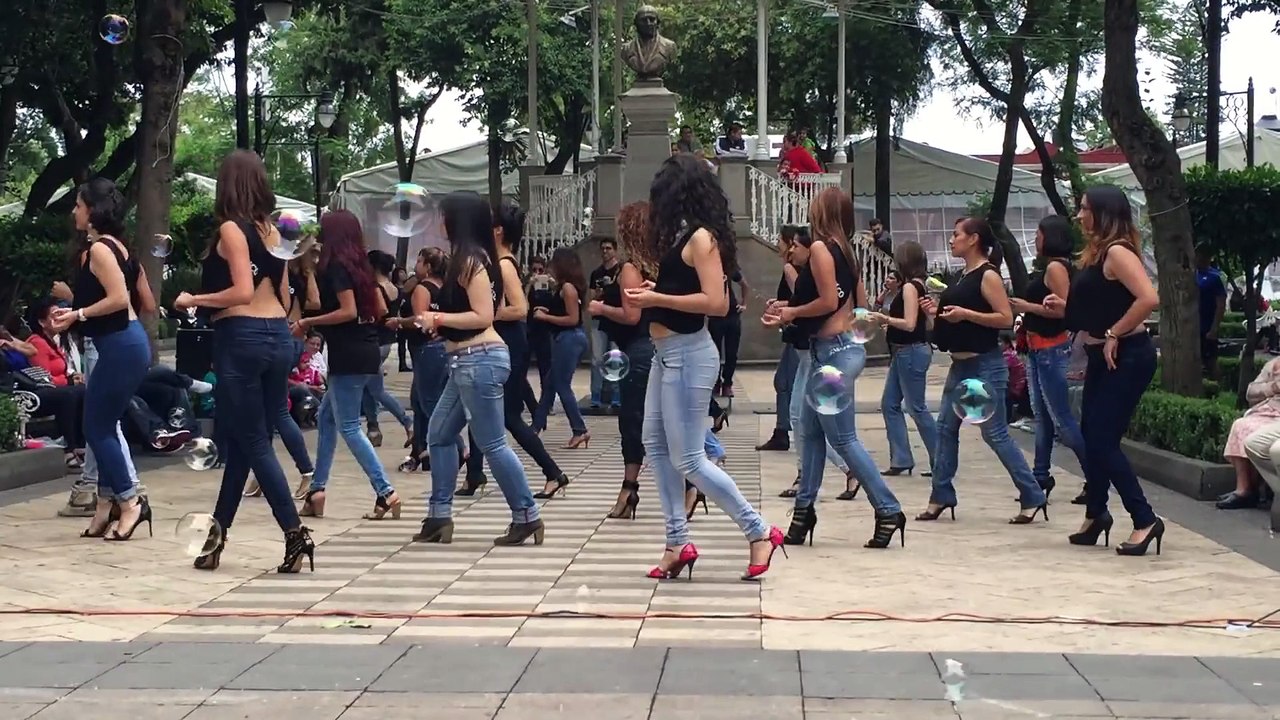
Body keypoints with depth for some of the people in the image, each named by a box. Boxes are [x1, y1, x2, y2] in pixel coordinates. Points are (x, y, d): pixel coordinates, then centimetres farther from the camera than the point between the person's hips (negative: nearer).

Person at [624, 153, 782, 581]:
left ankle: (760, 532, 4)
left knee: (688, 460, -5)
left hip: (688, 355, -10)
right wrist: (656, 290, 5)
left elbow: (716, 302, -24)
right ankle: (678, 543, 17)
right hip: (667, 353, 10)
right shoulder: (684, 235, 11)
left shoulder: (701, 237, -15)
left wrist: (656, 299, -20)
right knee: (656, 446, 12)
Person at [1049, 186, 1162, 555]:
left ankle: (1145, 520, -4)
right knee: (1091, 435, 15)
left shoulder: (1117, 252, -16)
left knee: (1103, 440, -10)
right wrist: (1065, 305, 8)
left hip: (1127, 357, -10)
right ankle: (1096, 514, 28)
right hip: (1103, 356, 10)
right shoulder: (1096, 253, 13)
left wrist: (1114, 335, -23)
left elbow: (1149, 299, -29)